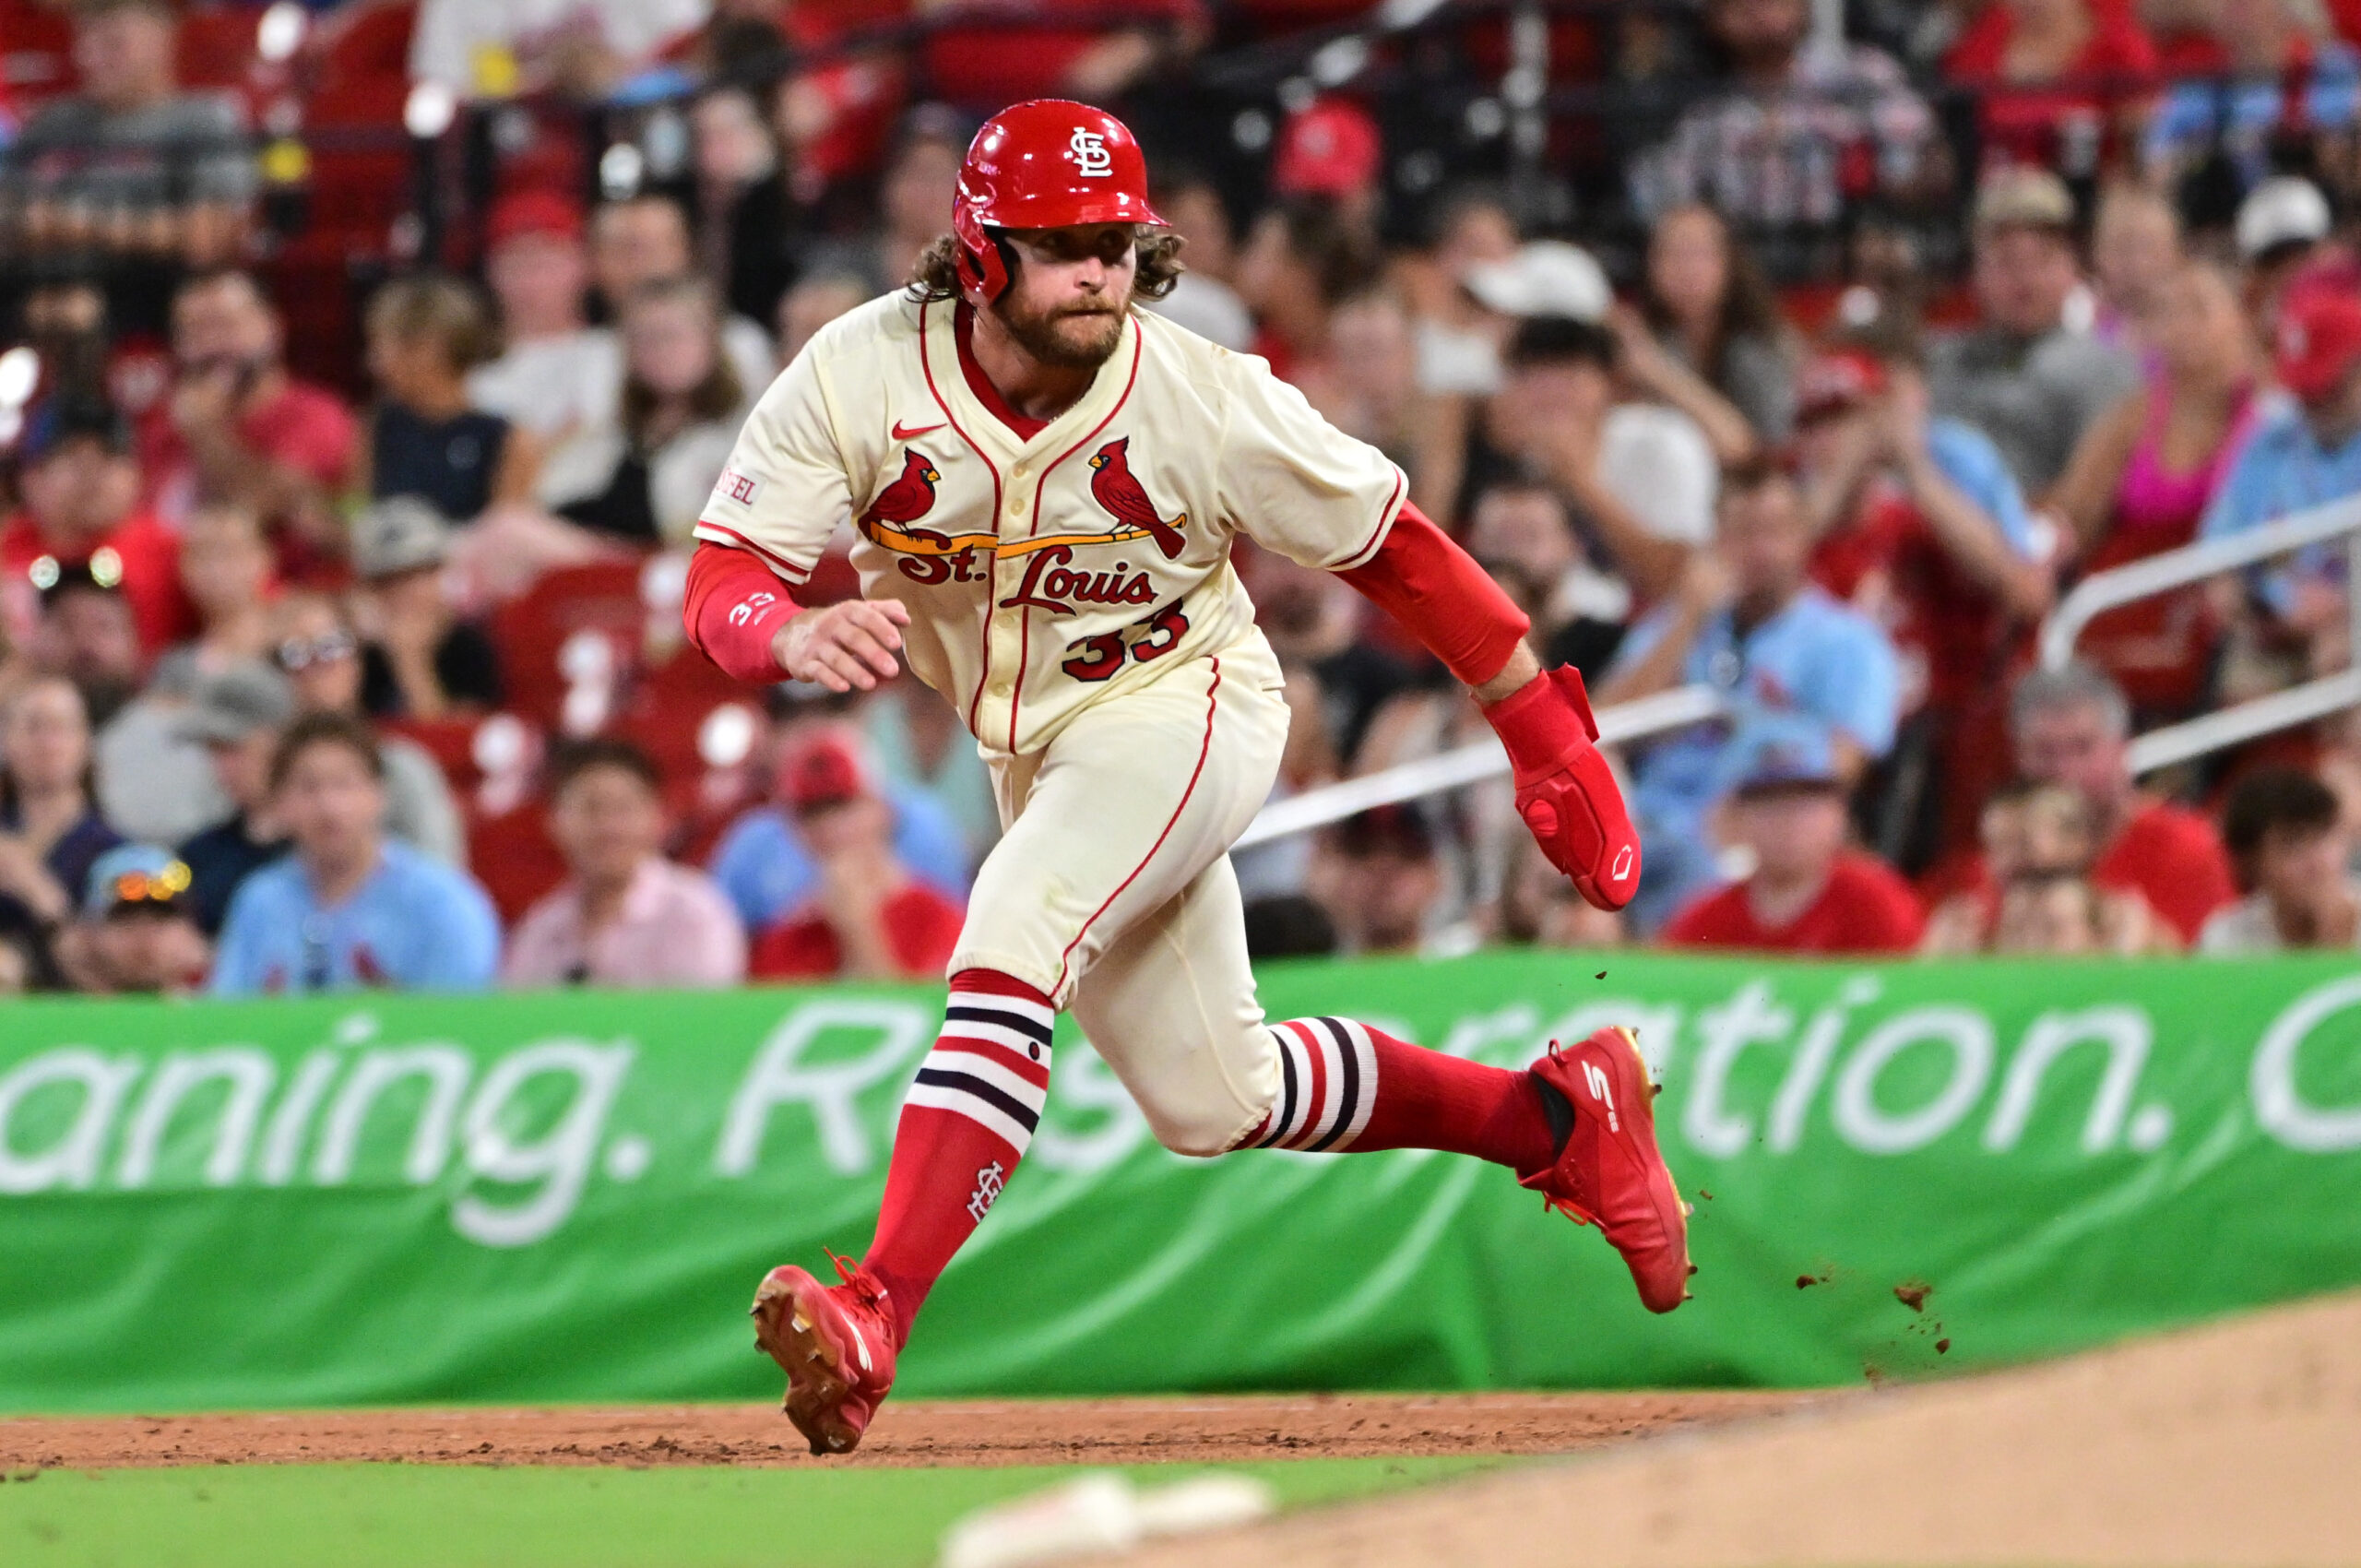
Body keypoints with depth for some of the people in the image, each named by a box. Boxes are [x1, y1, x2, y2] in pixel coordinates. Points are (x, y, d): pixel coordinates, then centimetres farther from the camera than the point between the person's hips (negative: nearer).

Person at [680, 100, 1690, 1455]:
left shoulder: (1207, 402, -22)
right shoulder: (861, 377, -18)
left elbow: (1395, 551, -10)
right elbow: (720, 590, -21)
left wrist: (1550, 739, -6)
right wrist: (796, 635, -46)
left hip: (1186, 709, -5)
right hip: (1038, 759, 5)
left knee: (1014, 939, -31)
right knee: (1212, 1100, 14)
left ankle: (879, 1316, -41)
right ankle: (1561, 1117, 33)